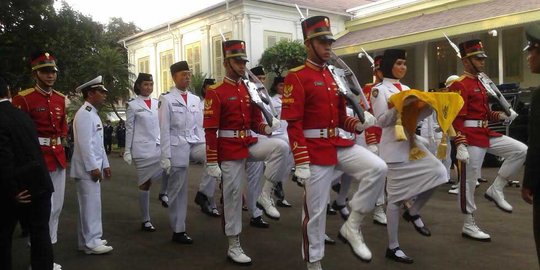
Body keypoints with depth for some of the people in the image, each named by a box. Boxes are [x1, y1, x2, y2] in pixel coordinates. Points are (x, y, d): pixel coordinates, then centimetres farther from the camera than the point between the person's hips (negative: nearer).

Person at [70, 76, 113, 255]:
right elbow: (85, 143, -21)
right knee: (91, 205, -4)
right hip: (87, 169, -10)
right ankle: (91, 243, 3)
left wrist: (105, 164, 19)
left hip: (94, 167, 10)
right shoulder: (84, 114, -15)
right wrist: (93, 167, -21)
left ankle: (88, 239, 24)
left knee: (91, 204, 15)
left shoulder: (93, 114, 17)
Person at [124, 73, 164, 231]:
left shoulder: (157, 103, 11)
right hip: (142, 149, -4)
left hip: (159, 147, 4)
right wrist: (127, 151, -4)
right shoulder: (133, 105, 0)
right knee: (145, 184, 3)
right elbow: (129, 129, -1)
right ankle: (145, 220, 14)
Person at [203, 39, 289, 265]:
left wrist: (267, 127, -10)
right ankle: (234, 247, 16)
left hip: (251, 144, 5)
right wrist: (212, 162, -16)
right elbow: (210, 130, -13)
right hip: (230, 149, -5)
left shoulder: (249, 90, 9)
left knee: (280, 146, -23)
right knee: (233, 195, 2)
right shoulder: (215, 93, -10)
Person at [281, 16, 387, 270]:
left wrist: (359, 123, -3)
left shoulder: (334, 77, 13)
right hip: (315, 150, -6)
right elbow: (293, 124, -15)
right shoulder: (296, 77, -9)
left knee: (377, 168, -15)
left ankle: (352, 227, -1)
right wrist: (301, 162, -20)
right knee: (315, 210, 2)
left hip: (339, 144, 7)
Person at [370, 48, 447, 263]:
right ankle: (392, 247, 10)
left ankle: (413, 212, 13)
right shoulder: (379, 90, -5)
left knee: (438, 172, -10)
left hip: (411, 142, 7)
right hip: (394, 147, -7)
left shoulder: (406, 89, 16)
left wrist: (430, 105, -3)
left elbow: (414, 117, 12)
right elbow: (381, 121, -13)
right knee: (396, 197, -3)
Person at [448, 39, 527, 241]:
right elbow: (456, 118, -20)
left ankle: (495, 190, 10)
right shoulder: (459, 85, -14)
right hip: (471, 138, -9)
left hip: (486, 135, 9)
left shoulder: (479, 83, 16)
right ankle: (469, 226, 11)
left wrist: (502, 116, 5)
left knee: (520, 150, 3)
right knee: (469, 181, -1)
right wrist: (460, 146, -26)